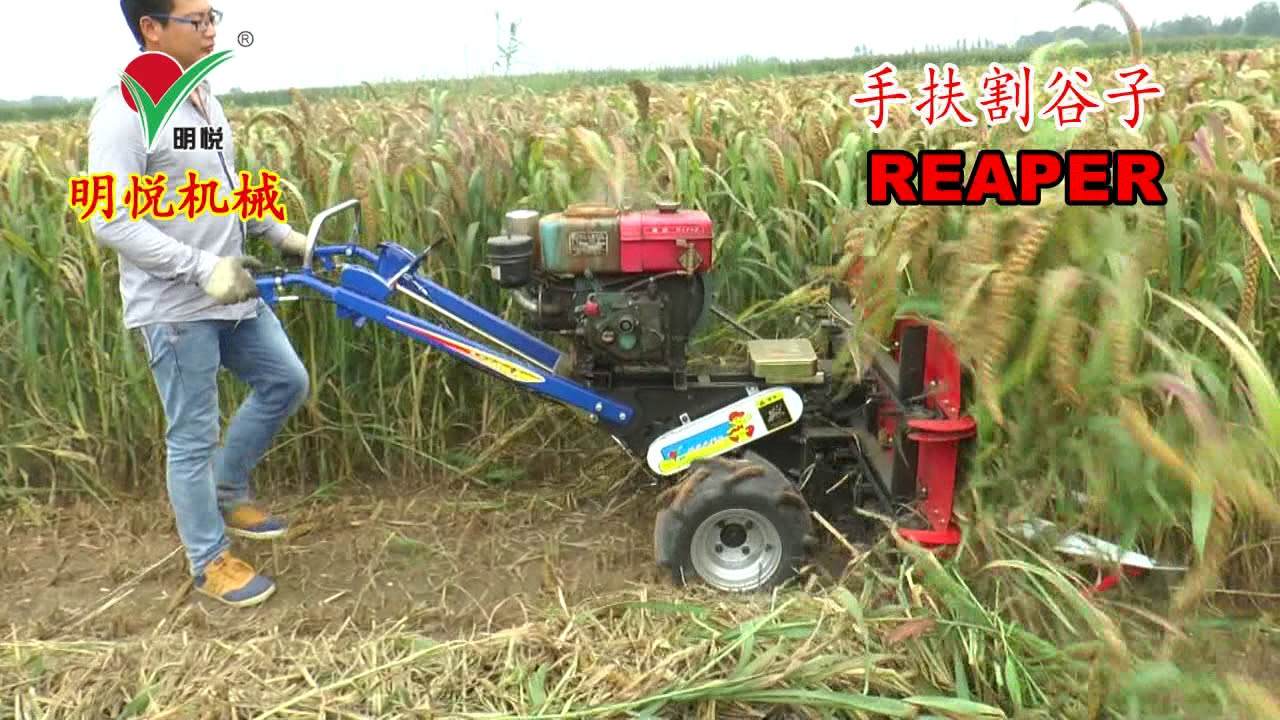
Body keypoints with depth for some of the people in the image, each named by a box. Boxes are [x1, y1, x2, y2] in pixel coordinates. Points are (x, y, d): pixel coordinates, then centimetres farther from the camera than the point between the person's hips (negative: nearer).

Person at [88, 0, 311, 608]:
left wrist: (282, 234, 15)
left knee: (287, 381, 16)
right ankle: (209, 561, 21)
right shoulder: (124, 113, -18)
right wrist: (203, 267, -26)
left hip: (231, 292, 9)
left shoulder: (202, 97, 8)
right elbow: (111, 222, -22)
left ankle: (227, 492, 34)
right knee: (193, 436, 3)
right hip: (174, 309, -8)